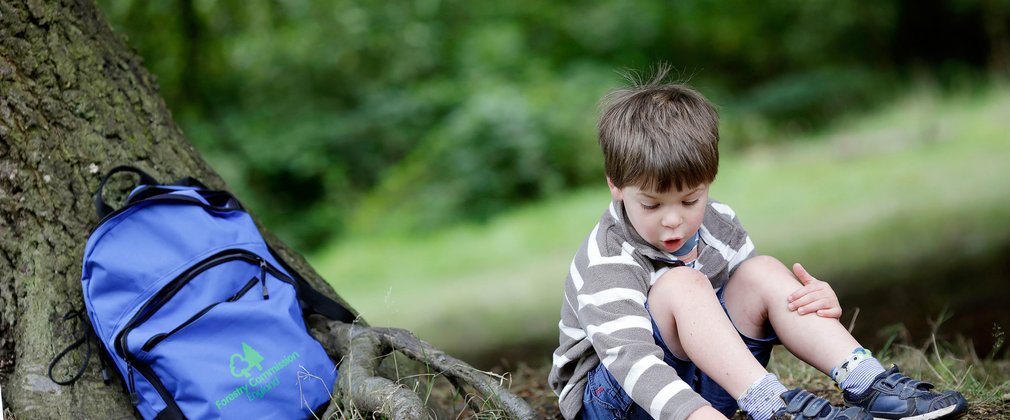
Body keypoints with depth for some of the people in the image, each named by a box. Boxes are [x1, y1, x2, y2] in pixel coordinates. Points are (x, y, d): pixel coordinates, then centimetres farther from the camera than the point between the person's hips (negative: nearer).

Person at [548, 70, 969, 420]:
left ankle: (867, 384, -23)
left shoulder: (717, 225, 1)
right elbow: (629, 356, -36)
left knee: (764, 273, -12)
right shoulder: (606, 263, -22)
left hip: (702, 383, 6)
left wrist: (817, 303, -13)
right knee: (680, 284, -30)